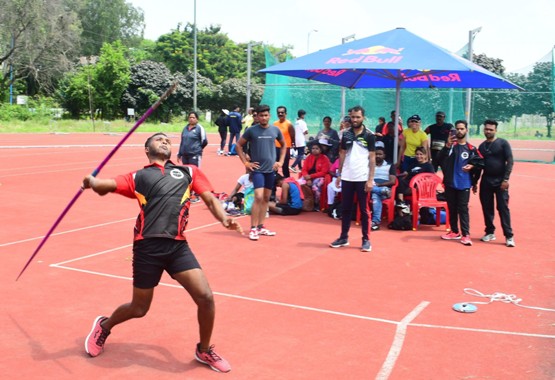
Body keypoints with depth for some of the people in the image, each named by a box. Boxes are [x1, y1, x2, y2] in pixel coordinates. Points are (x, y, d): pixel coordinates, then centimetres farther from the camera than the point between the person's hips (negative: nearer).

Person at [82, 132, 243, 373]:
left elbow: (210, 199, 12)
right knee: (139, 309, 11)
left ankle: (204, 351, 20)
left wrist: (224, 219, -7)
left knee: (205, 297, -8)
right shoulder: (137, 177, 13)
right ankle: (104, 326, 45)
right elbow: (105, 185, 3)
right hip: (147, 247, -1)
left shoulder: (188, 172, 18)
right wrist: (92, 182, -20)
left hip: (178, 246, 2)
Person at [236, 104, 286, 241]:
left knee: (266, 198, 9)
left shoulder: (275, 130, 3)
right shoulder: (251, 130, -6)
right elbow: (239, 145, 2)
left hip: (271, 169, 4)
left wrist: (281, 161, 9)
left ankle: (261, 227, 18)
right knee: (258, 197, -14)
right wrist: (246, 162, -4)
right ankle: (253, 228, -7)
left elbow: (283, 145, 19)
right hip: (257, 169, -4)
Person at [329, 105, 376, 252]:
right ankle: (344, 237, 20)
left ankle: (366, 239, 11)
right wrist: (339, 174, 7)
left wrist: (370, 179, -10)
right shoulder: (346, 134, 7)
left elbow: (372, 158, -4)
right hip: (347, 177, 4)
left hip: (362, 178, -3)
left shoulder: (369, 135, -4)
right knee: (345, 208, 10)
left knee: (364, 209, 3)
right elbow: (342, 154, 12)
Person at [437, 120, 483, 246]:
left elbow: (480, 162, 7)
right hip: (450, 183, 2)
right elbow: (439, 159, -15)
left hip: (464, 184, -2)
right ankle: (454, 232, 23)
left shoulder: (471, 149, -1)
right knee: (452, 208, 11)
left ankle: (466, 234, 0)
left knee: (463, 209, -2)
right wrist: (447, 145, -27)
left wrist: (472, 166, -10)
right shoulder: (450, 145, 0)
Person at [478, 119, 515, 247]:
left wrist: (506, 179, -14)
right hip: (486, 181, 4)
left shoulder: (503, 143, -2)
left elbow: (509, 161, -7)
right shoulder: (482, 146, 11)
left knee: (503, 208, -5)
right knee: (487, 208, 7)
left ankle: (509, 236, -1)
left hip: (500, 182, -4)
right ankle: (490, 233, 20)